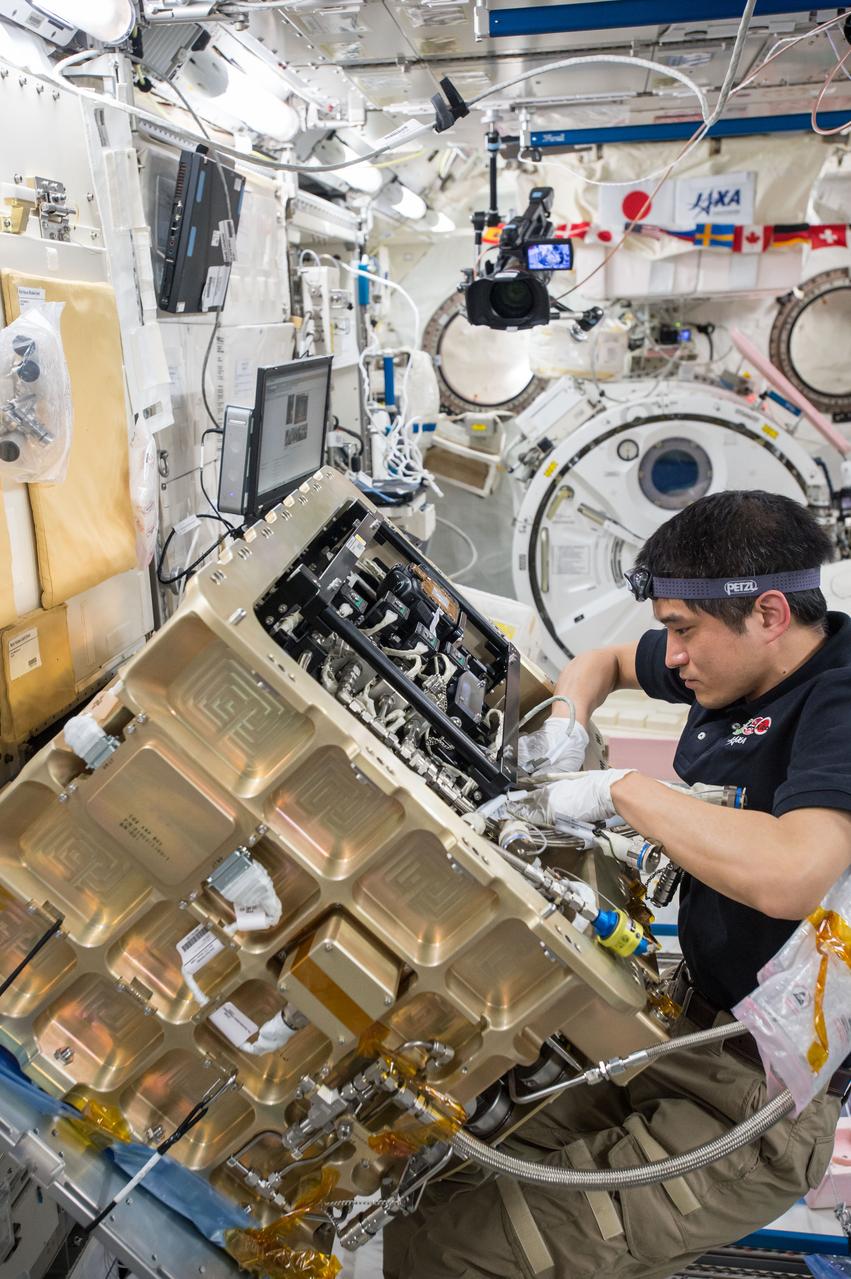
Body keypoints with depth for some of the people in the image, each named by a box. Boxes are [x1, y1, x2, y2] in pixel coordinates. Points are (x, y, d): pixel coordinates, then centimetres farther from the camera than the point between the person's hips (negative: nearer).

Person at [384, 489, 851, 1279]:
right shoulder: (733, 665, 5)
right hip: (688, 1014, 8)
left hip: (760, 1090, -8)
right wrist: (566, 725, 2)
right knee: (458, 1181, 6)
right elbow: (602, 661, 23)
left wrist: (622, 788, -25)